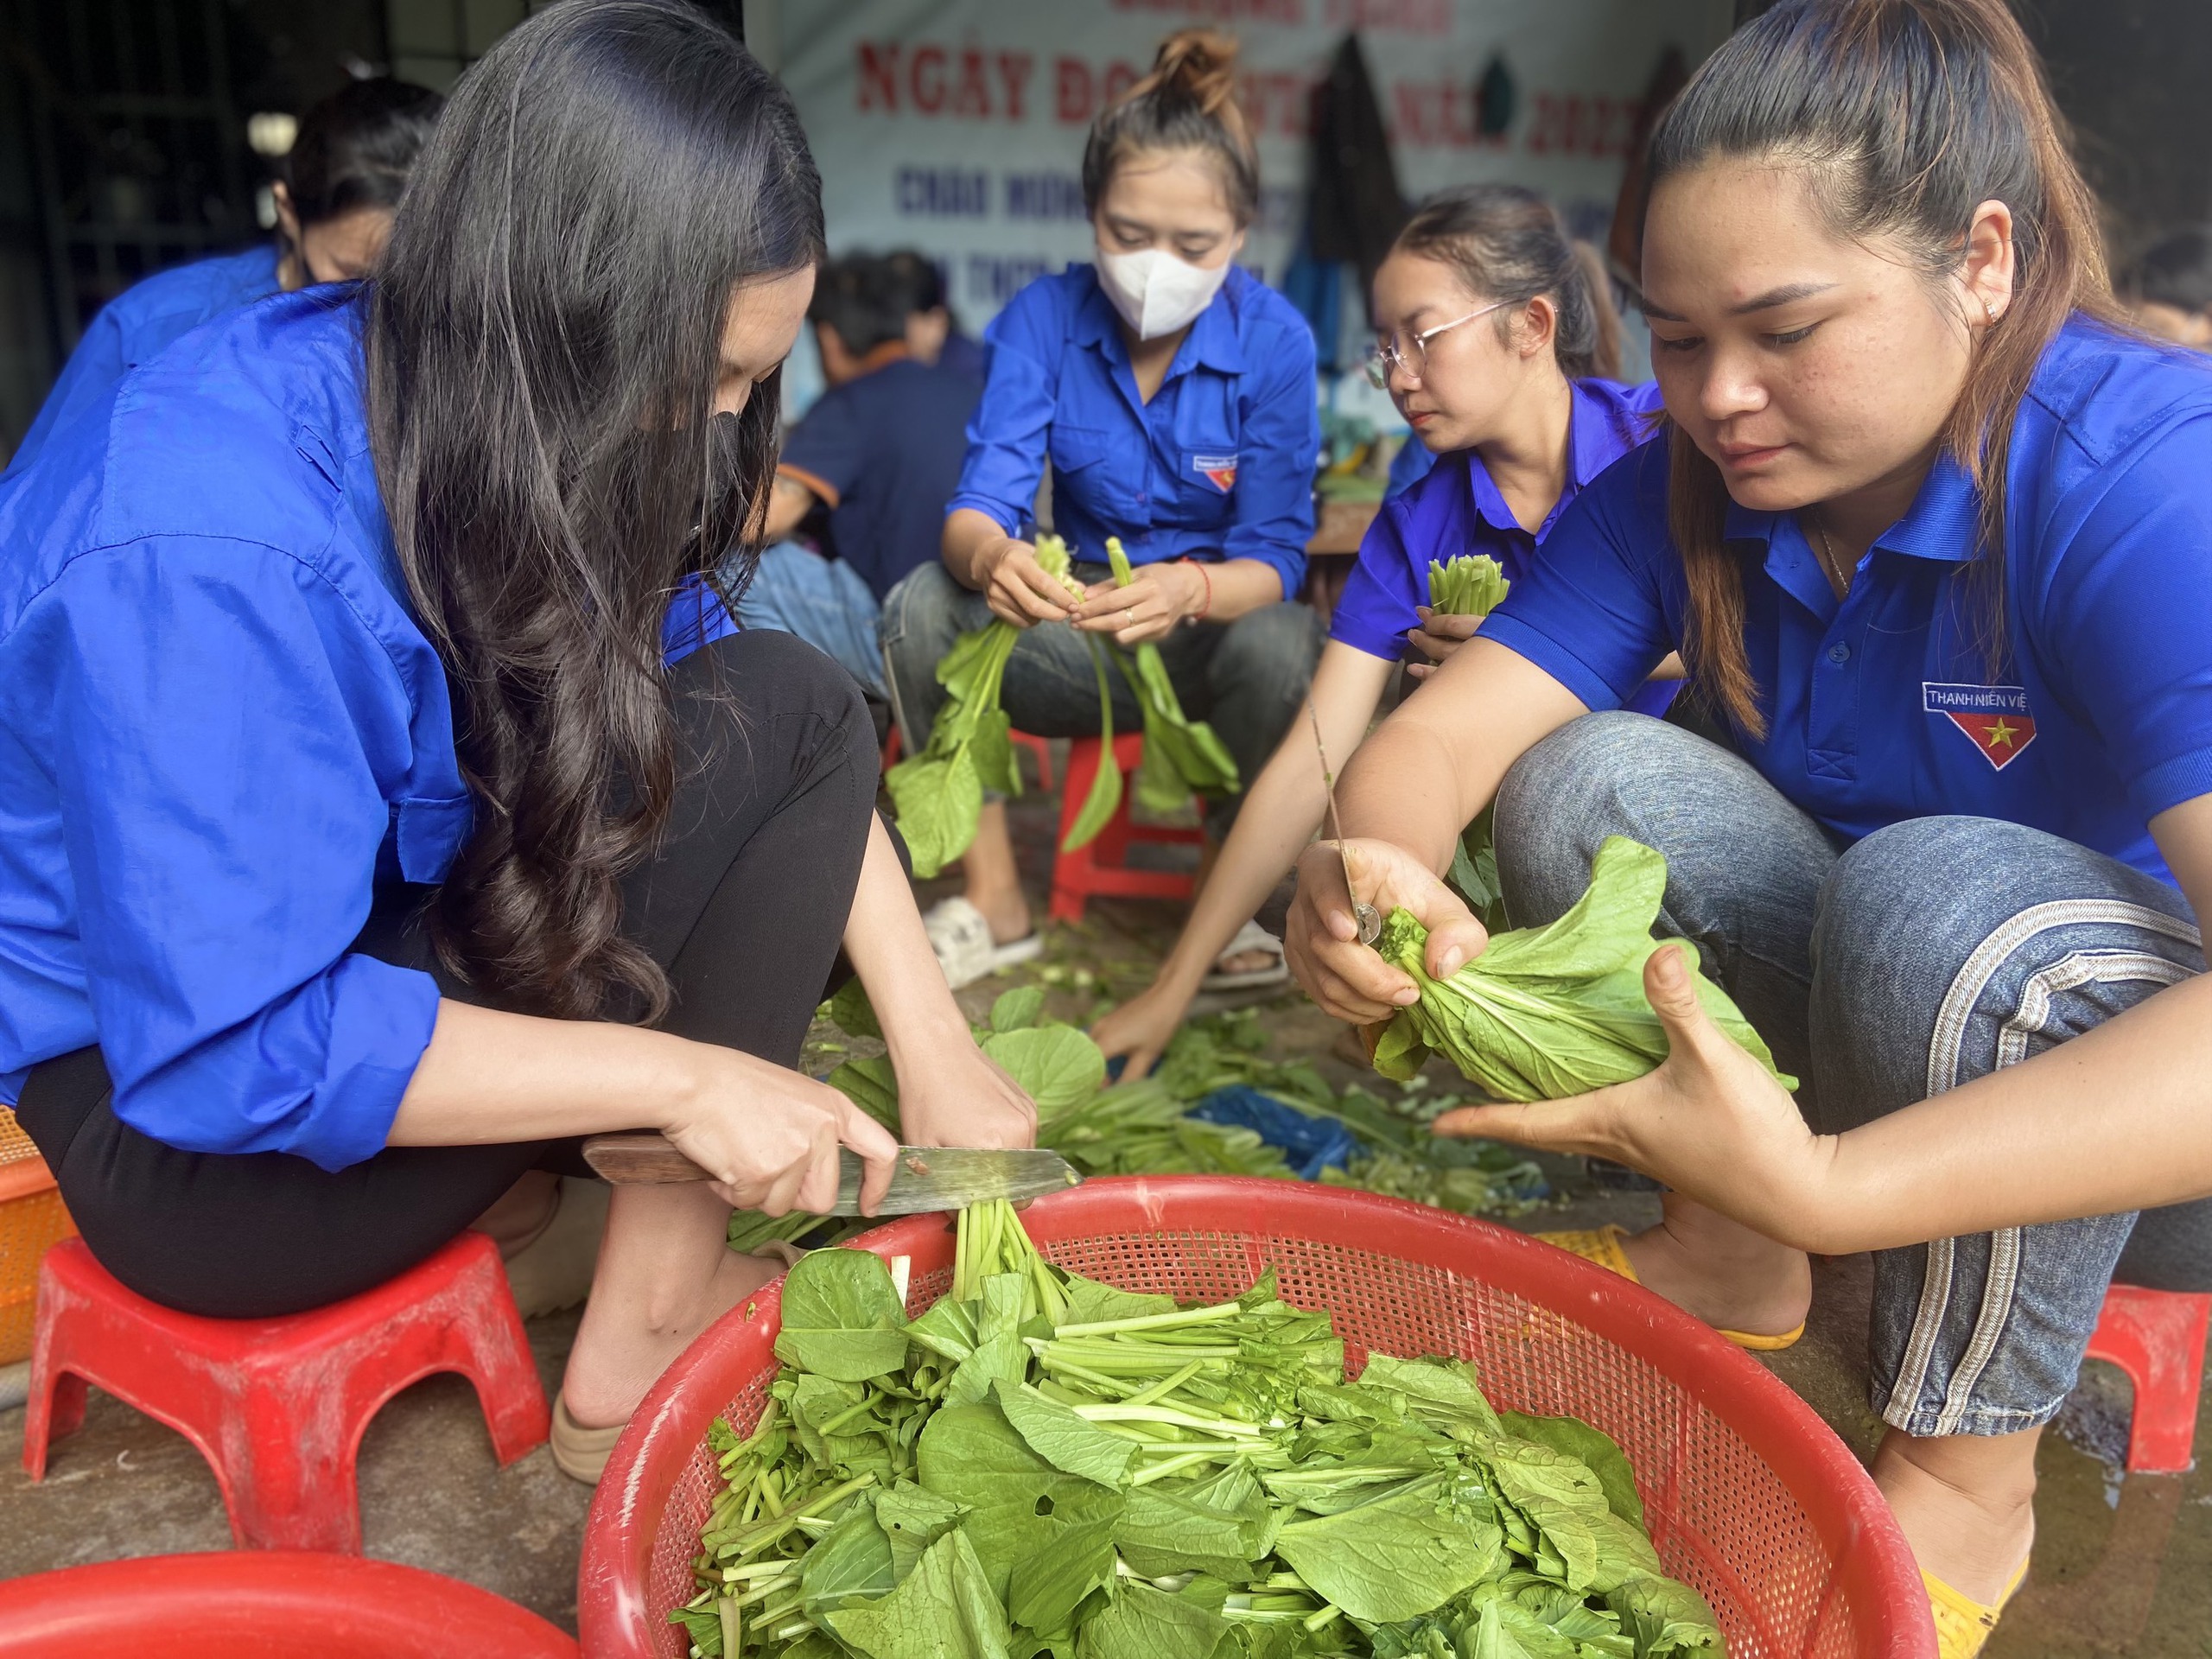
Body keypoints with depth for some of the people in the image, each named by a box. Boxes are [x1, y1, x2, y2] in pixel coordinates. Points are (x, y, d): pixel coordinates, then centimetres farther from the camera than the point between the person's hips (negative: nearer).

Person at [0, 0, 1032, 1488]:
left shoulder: (507, 418, -7)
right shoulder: (208, 558, -32)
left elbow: (782, 722, -5)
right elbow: (237, 1052, -31)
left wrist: (933, 1046, -10)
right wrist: (689, 1076, -28)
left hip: (402, 936, 8)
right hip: (176, 1112, -8)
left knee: (795, 703, -3)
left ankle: (642, 1324, -2)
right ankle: (639, 1360, -11)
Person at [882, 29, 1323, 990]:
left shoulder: (1274, 341, -13)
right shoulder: (1042, 318, -8)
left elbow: (1274, 557, -16)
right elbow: (983, 498, -16)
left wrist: (1190, 589, -41)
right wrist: (990, 557, -42)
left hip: (1213, 626, -2)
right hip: (1079, 633, 2)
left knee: (1281, 641, -36)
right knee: (922, 605, -23)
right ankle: (992, 900, -13)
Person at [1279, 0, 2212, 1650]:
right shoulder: (1680, 488, -8)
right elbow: (1440, 735, -16)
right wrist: (1362, 873, -39)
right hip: (1874, 1047, 5)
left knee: (1943, 897, -35)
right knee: (1585, 781, -15)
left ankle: (1968, 1481, -12)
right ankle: (1731, 1255, -3)